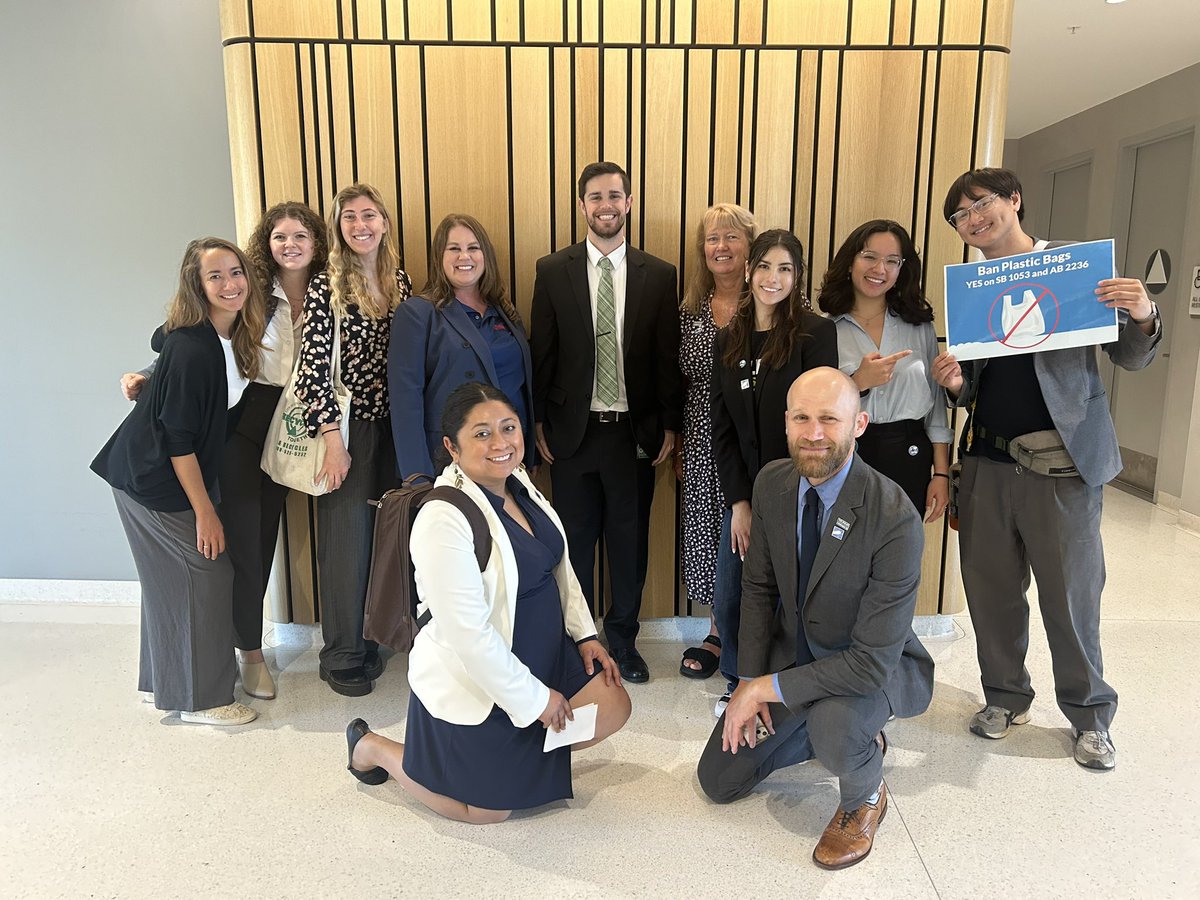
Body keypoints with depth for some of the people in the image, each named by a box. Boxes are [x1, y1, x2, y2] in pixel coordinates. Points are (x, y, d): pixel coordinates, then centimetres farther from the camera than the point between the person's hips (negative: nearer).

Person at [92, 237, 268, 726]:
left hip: (183, 470, 8)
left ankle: (167, 678, 36)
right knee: (203, 573, -2)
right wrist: (205, 512, -20)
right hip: (153, 479, -8)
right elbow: (177, 439, -24)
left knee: (173, 579, 18)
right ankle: (199, 698, 14)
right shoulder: (191, 349, -26)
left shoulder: (233, 336, -1)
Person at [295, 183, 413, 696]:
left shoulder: (400, 281, 7)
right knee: (345, 538, 3)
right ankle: (343, 656, 19)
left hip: (392, 427, 5)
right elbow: (313, 368, -13)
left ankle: (371, 640, 30)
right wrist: (332, 440, -18)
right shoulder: (325, 288, -9)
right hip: (346, 428, -5)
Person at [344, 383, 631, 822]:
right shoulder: (444, 519, -29)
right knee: (489, 809, 8)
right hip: (473, 684, -7)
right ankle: (372, 748, 27)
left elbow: (559, 566, 11)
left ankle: (521, 752, 25)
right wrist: (533, 698, -19)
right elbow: (468, 634, -28)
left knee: (612, 708, 2)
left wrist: (584, 633, 5)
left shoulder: (519, 482, -2)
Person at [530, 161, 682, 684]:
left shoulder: (659, 275, 2)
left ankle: (623, 639, 31)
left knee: (630, 543, 11)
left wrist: (669, 424, 1)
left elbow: (667, 357, 3)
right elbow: (541, 353, 1)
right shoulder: (552, 271, 0)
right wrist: (539, 423, -1)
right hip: (572, 431, 0)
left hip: (635, 432, 1)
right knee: (575, 542, 11)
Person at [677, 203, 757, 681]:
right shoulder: (690, 310, 8)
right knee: (707, 532, 11)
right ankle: (718, 632, 31)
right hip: (703, 447, 4)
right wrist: (678, 449, 12)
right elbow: (681, 384, 12)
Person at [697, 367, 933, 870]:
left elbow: (874, 661, -31)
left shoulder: (895, 520, -31)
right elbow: (758, 588, -1)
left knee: (832, 723, -39)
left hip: (872, 663, -5)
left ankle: (865, 797, -1)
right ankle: (851, 739, 27)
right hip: (794, 650, 5)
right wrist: (748, 682, -9)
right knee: (718, 781, 8)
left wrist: (767, 688, -27)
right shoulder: (772, 484, -12)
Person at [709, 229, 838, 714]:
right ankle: (739, 685, 35)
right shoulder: (728, 339, 6)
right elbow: (722, 428, 5)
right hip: (741, 496, 5)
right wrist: (739, 503, -3)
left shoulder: (816, 333, -9)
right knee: (729, 601, 10)